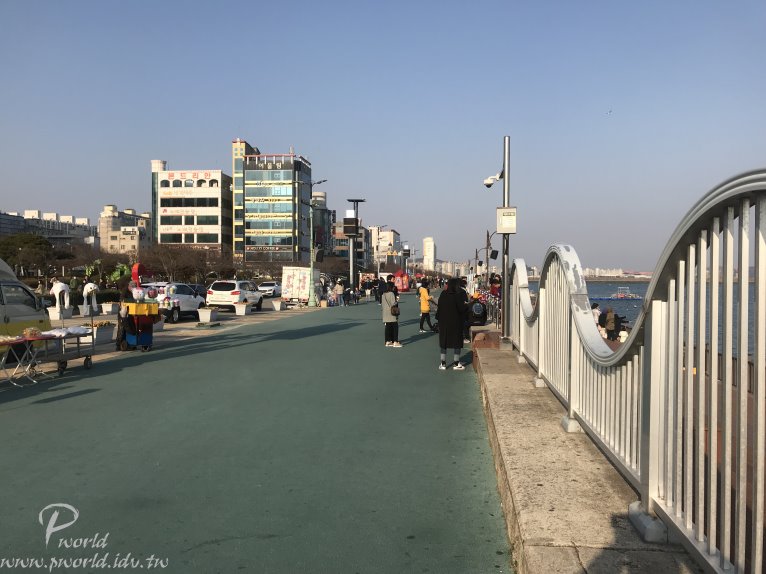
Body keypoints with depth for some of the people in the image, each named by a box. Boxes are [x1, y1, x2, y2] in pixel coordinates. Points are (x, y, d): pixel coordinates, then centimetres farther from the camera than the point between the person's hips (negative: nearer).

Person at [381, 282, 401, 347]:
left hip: (386, 314, 7)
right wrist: (396, 301, 2)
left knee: (388, 327, 11)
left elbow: (382, 303, 12)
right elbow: (393, 303, -16)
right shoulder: (391, 294, -13)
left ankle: (388, 341, 14)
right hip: (392, 314, -7)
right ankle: (395, 342, -2)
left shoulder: (383, 295, 9)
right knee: (395, 327, 0)